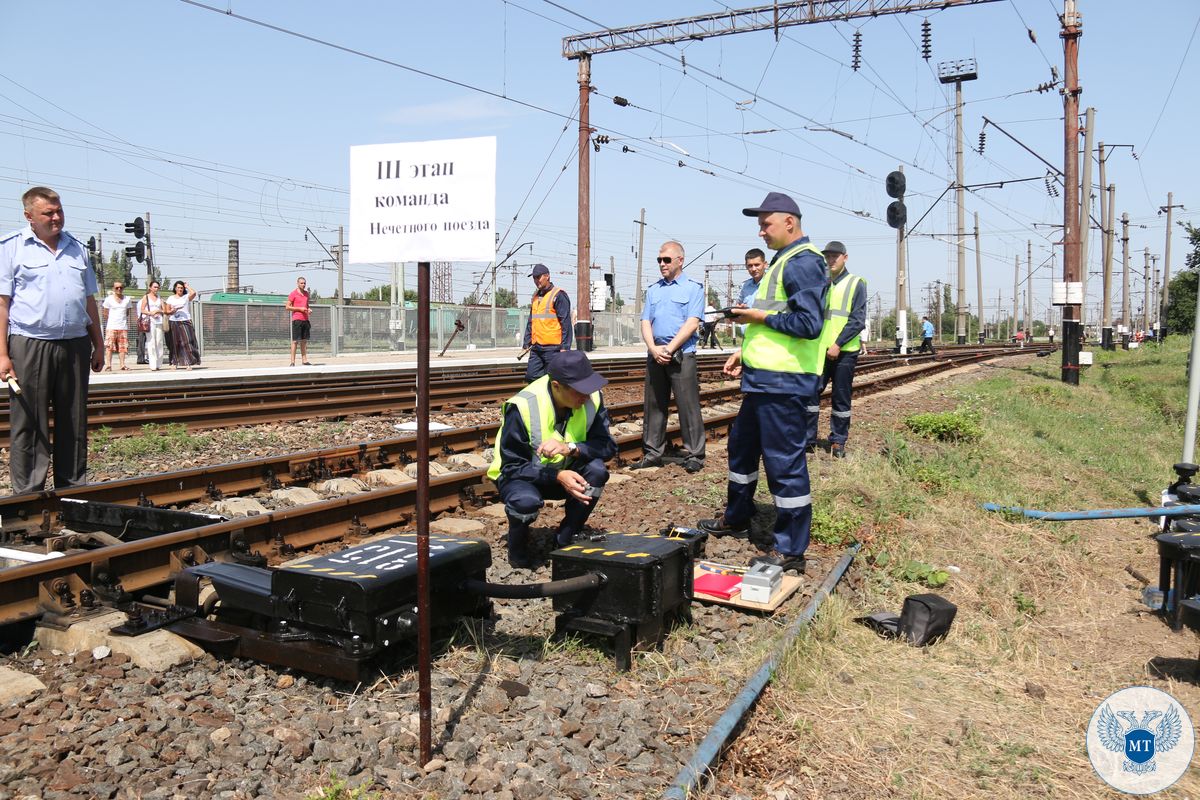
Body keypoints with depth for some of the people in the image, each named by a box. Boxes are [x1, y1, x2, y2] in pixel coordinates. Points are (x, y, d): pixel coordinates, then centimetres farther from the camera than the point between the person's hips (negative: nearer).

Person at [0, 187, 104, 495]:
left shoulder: (76, 248, 16)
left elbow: (90, 301, 20)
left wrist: (98, 345, 15)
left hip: (75, 345, 5)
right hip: (30, 345, -4)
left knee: (74, 424, 9)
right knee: (29, 425, 0)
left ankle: (72, 490, 19)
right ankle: (28, 495, 7)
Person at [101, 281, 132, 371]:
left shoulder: (127, 299, 10)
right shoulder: (109, 299, 2)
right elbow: (105, 313, 6)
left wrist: (123, 319, 7)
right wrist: (111, 320, 3)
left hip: (123, 326, 3)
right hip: (111, 326, -3)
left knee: (123, 347, 2)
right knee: (109, 346, -6)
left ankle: (122, 365, 5)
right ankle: (108, 365, -6)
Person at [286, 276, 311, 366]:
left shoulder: (306, 293, 16)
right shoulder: (293, 294, -4)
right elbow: (287, 307, -7)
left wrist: (308, 309, 6)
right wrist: (300, 308, -14)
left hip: (305, 319, 7)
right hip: (297, 319, -7)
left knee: (304, 341, 8)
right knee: (295, 341, -7)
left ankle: (304, 360, 12)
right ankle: (292, 362, -5)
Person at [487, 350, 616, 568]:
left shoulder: (592, 398, -17)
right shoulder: (522, 407, -29)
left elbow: (607, 445, -19)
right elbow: (512, 467, -23)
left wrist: (570, 448, -38)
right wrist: (558, 476, -37)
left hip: (564, 471, 4)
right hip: (519, 476, -4)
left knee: (596, 470, -26)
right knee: (527, 500, -38)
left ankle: (565, 540, -5)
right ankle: (517, 547, -1)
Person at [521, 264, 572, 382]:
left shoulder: (558, 295, -6)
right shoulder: (535, 296, 18)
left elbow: (566, 323, -11)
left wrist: (565, 347, -15)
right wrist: (526, 343, 16)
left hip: (552, 347, -8)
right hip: (536, 348, 8)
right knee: (531, 377, 4)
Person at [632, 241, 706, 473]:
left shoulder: (693, 288, 2)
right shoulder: (653, 290, 18)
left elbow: (692, 323, -9)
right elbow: (646, 323, 10)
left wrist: (669, 348, -15)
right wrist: (654, 349, -8)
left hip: (682, 355, -5)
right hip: (655, 355, 5)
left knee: (688, 406, -4)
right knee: (654, 405, 8)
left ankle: (694, 455, 2)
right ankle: (652, 453, 15)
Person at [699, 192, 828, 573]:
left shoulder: (802, 262, -14)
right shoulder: (784, 261, 18)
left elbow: (809, 324, -24)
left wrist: (761, 316, -14)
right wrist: (746, 351, 17)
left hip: (784, 383, -11)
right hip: (763, 378, 11)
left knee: (784, 460, -5)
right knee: (742, 444, 21)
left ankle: (790, 550, 5)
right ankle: (736, 518, 39)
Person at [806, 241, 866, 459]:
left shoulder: (856, 284, 1)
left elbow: (858, 320, -7)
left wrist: (838, 344, -14)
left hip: (844, 351, -3)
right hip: (820, 349, 3)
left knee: (841, 398, 5)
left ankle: (838, 442, 15)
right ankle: (808, 439, 6)